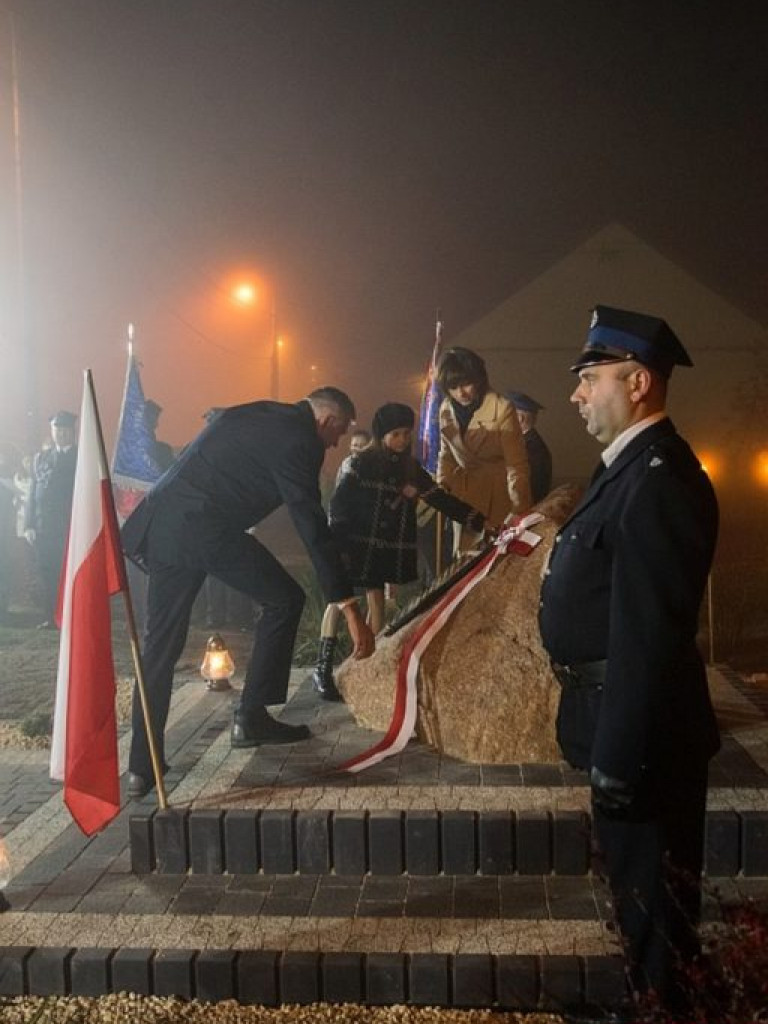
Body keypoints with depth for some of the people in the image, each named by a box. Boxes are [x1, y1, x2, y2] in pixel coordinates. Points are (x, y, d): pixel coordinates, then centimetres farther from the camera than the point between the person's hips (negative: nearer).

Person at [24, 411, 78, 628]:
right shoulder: (41, 457, 14)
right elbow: (32, 492, 11)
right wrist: (29, 525, 3)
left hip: (73, 526, -3)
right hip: (44, 527, 3)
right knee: (47, 573, 2)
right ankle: (50, 617, 8)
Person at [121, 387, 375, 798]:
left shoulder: (253, 414, 21)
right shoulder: (299, 440, -5)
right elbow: (313, 529, -11)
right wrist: (351, 611, -9)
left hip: (162, 524, 9)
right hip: (208, 528, -9)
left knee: (160, 645, 11)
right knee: (284, 600, 8)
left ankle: (142, 765, 14)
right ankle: (251, 718, 13)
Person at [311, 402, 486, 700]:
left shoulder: (410, 468, 8)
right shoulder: (363, 462, -5)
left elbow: (441, 499, 8)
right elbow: (339, 500, -10)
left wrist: (479, 521, 2)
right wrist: (337, 541, -18)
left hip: (388, 549, 5)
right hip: (357, 543, -5)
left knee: (377, 600, 9)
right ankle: (323, 668, -2)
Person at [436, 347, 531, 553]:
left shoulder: (502, 409, -16)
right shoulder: (446, 409, 1)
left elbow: (516, 465, -16)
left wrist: (519, 515, -20)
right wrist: (442, 486, -3)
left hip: (497, 497, -5)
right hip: (463, 498, 5)